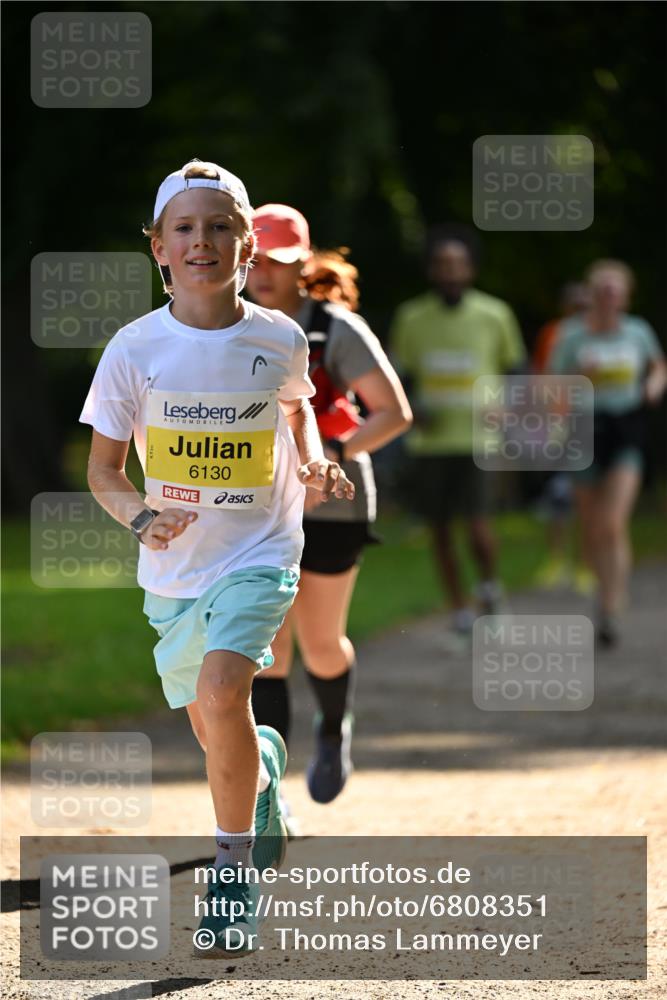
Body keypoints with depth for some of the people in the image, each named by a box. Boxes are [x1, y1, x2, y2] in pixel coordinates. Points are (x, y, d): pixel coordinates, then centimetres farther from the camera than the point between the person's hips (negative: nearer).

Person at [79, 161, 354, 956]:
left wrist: (313, 461, -1)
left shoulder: (279, 340, -7)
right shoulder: (136, 348, -9)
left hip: (260, 551, -2)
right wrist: (139, 517, -21)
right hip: (175, 565, 2)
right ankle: (262, 769, 52)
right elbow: (103, 466, -2)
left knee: (222, 691, -24)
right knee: (210, 730, 14)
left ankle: (235, 880, -11)